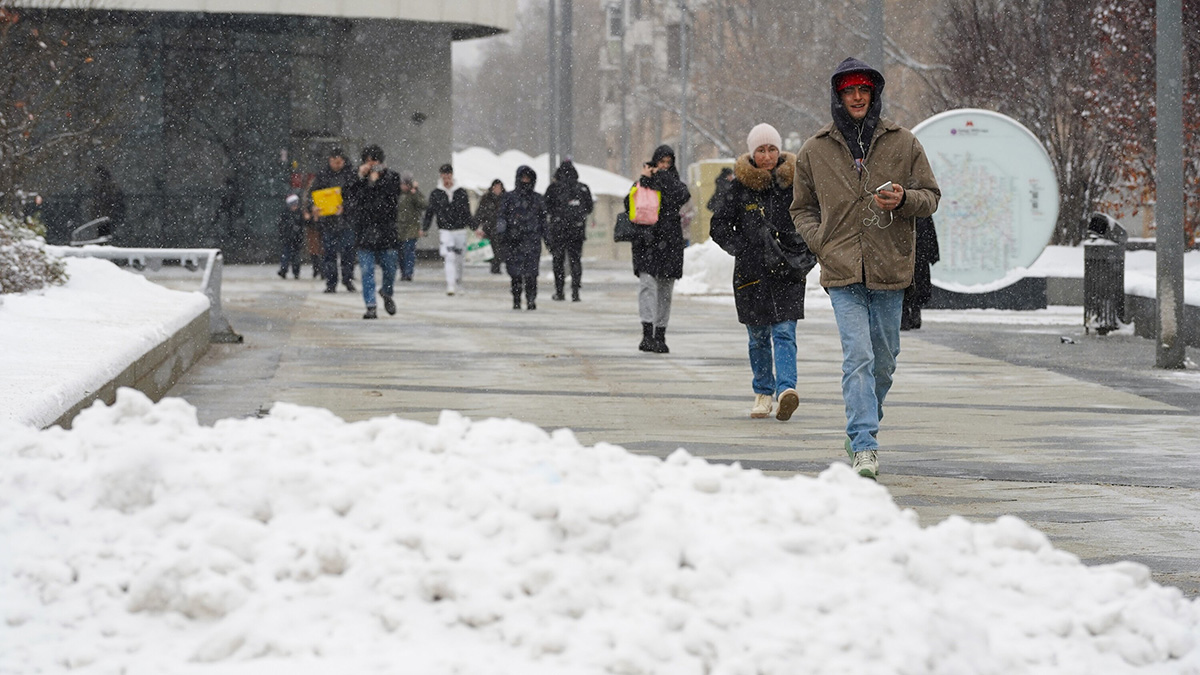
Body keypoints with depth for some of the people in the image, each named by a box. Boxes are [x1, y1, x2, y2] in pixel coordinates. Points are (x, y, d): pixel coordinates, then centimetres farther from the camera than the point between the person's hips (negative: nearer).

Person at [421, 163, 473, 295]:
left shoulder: (461, 193, 4)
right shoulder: (435, 194, 2)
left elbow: (467, 212, 9)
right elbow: (429, 212, 6)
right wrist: (424, 228, 1)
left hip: (460, 230, 2)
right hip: (444, 230, -2)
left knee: (458, 259, 10)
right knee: (449, 258, -14)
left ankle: (458, 283, 28)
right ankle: (450, 285, -18)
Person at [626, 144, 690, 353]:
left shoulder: (673, 181, 12)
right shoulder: (642, 182, 8)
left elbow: (682, 196, -10)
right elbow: (630, 204, -6)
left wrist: (662, 176, -9)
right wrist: (645, 180, -11)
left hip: (669, 241, 3)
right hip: (646, 241, -3)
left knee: (665, 291, 7)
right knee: (647, 284, -17)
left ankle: (660, 335, 15)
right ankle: (647, 334, -26)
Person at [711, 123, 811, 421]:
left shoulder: (794, 182, 2)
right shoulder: (739, 187, 0)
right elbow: (719, 226, 4)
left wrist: (806, 251, -3)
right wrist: (743, 250, -8)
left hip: (788, 273, -1)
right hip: (751, 271, 1)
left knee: (784, 333, -13)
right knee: (759, 336, 10)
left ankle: (786, 389, -25)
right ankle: (763, 392, 24)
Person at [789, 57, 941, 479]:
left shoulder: (903, 144, 4)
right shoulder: (815, 151, 6)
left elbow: (931, 197, 9)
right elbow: (803, 209, 16)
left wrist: (904, 200, -14)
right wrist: (822, 244, -2)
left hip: (889, 270, 2)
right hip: (843, 272, -1)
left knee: (884, 359, 10)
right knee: (858, 356, -15)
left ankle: (862, 432, 32)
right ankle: (864, 448, -20)